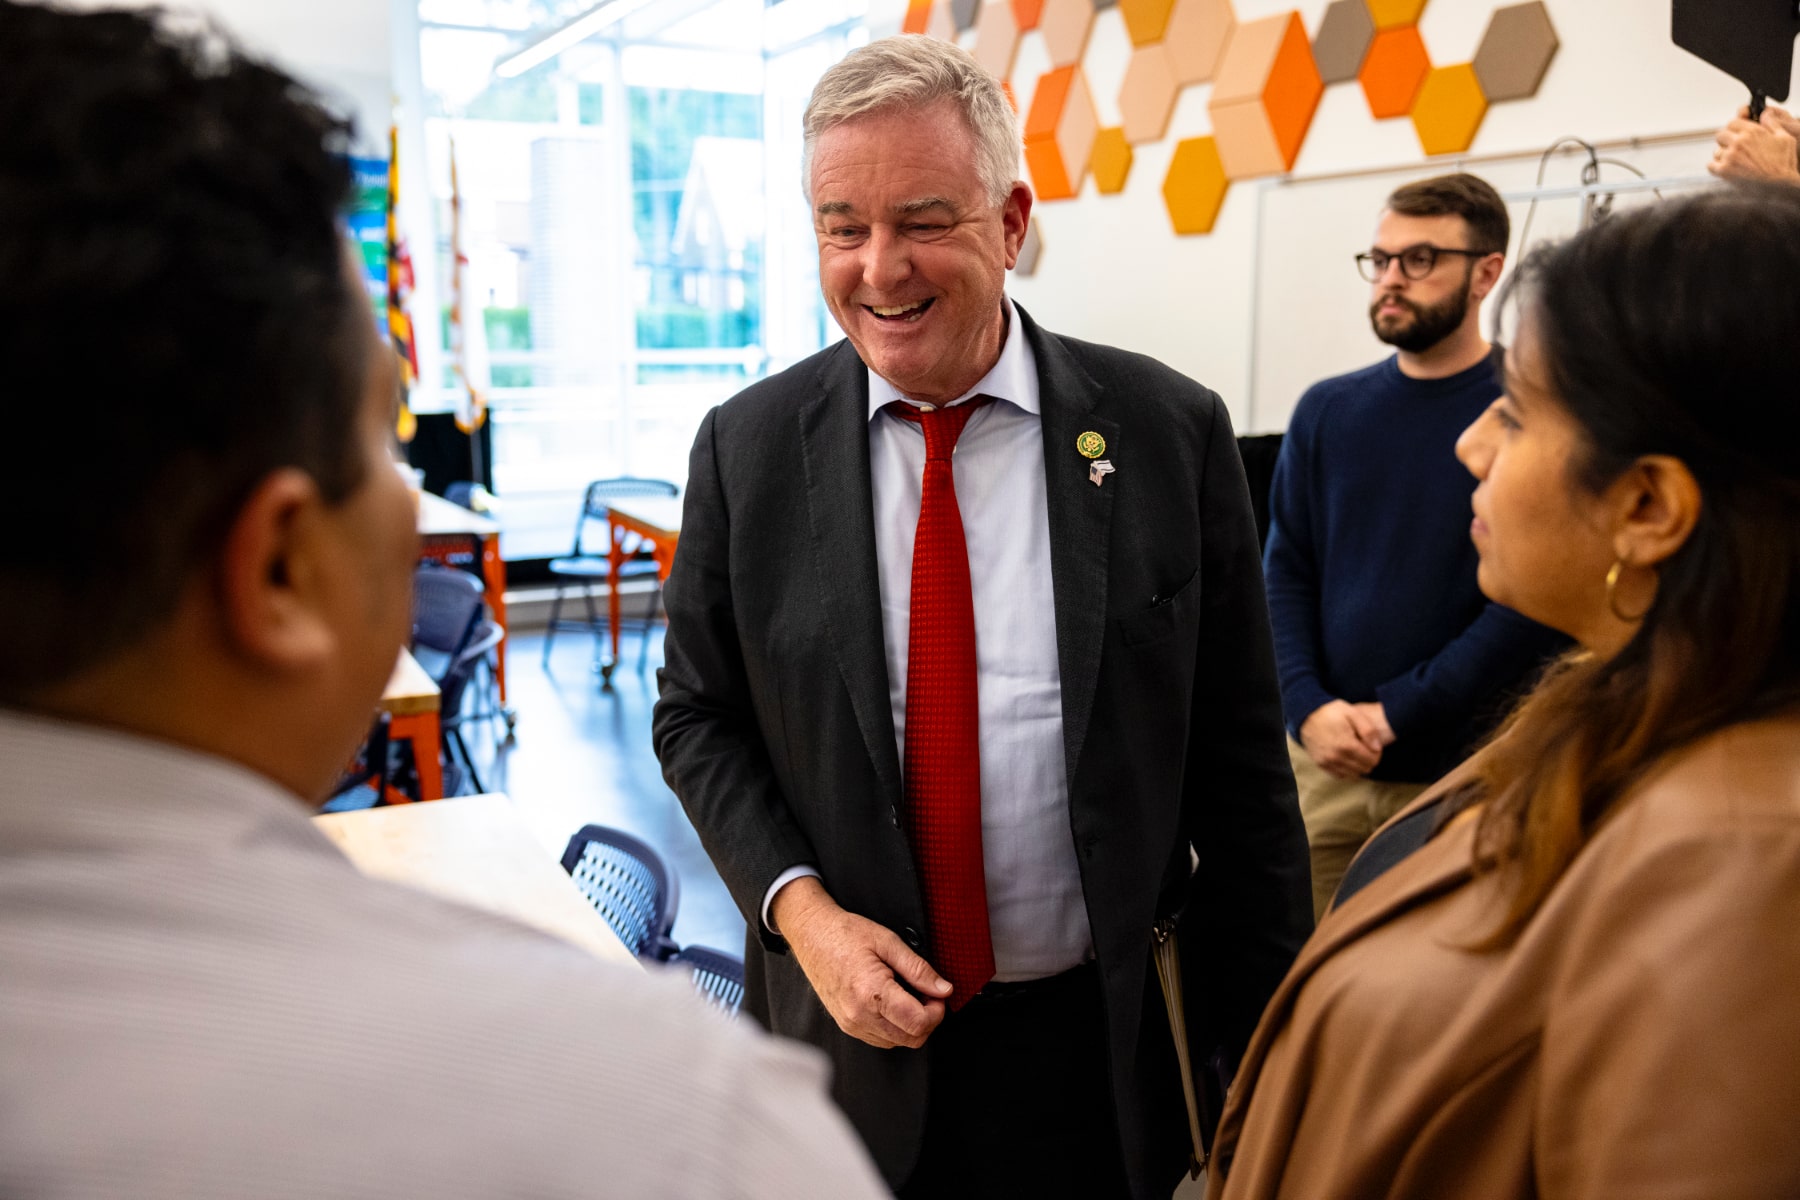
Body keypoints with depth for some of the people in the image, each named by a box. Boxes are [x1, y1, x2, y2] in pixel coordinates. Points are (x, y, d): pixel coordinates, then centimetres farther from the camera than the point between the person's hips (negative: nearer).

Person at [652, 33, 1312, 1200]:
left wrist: (1269, 1059, -1)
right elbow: (699, 719, 3)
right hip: (849, 1027, 1)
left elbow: (1238, 765, -5)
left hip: (1101, 1046, 0)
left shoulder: (1171, 433, -9)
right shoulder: (747, 448, -6)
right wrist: (798, 906, -13)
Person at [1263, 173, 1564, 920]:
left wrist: (1396, 712, -15)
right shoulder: (1327, 411, 6)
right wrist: (1309, 708, -10)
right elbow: (1285, 571, 4)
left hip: (1467, 773, -3)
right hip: (1322, 764, 3)